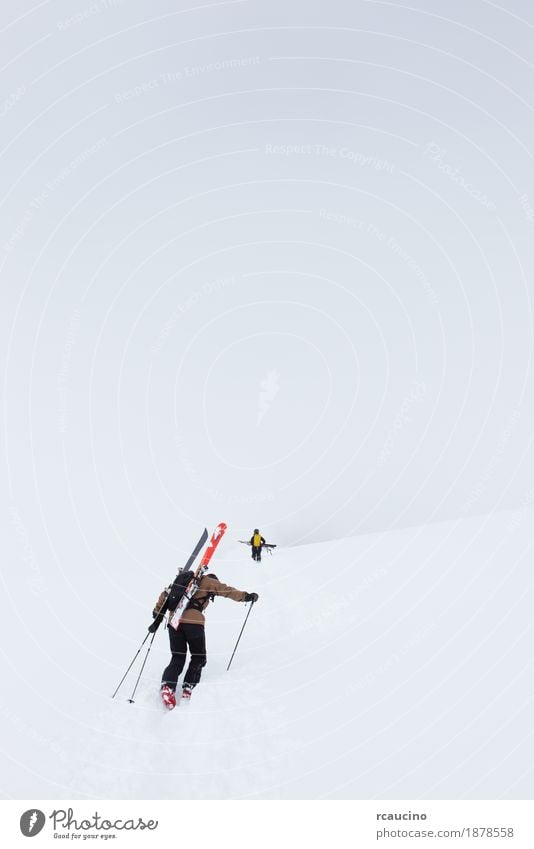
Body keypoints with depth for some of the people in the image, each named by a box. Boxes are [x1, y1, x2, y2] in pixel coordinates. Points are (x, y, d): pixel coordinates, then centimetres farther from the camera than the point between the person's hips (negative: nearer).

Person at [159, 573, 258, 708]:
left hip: (174, 621, 5)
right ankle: (188, 688, 0)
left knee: (177, 659, 10)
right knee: (198, 657, 15)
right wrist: (246, 596, 13)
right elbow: (227, 590, 9)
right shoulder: (208, 581, 16)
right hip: (193, 622, -4)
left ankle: (167, 686, -14)